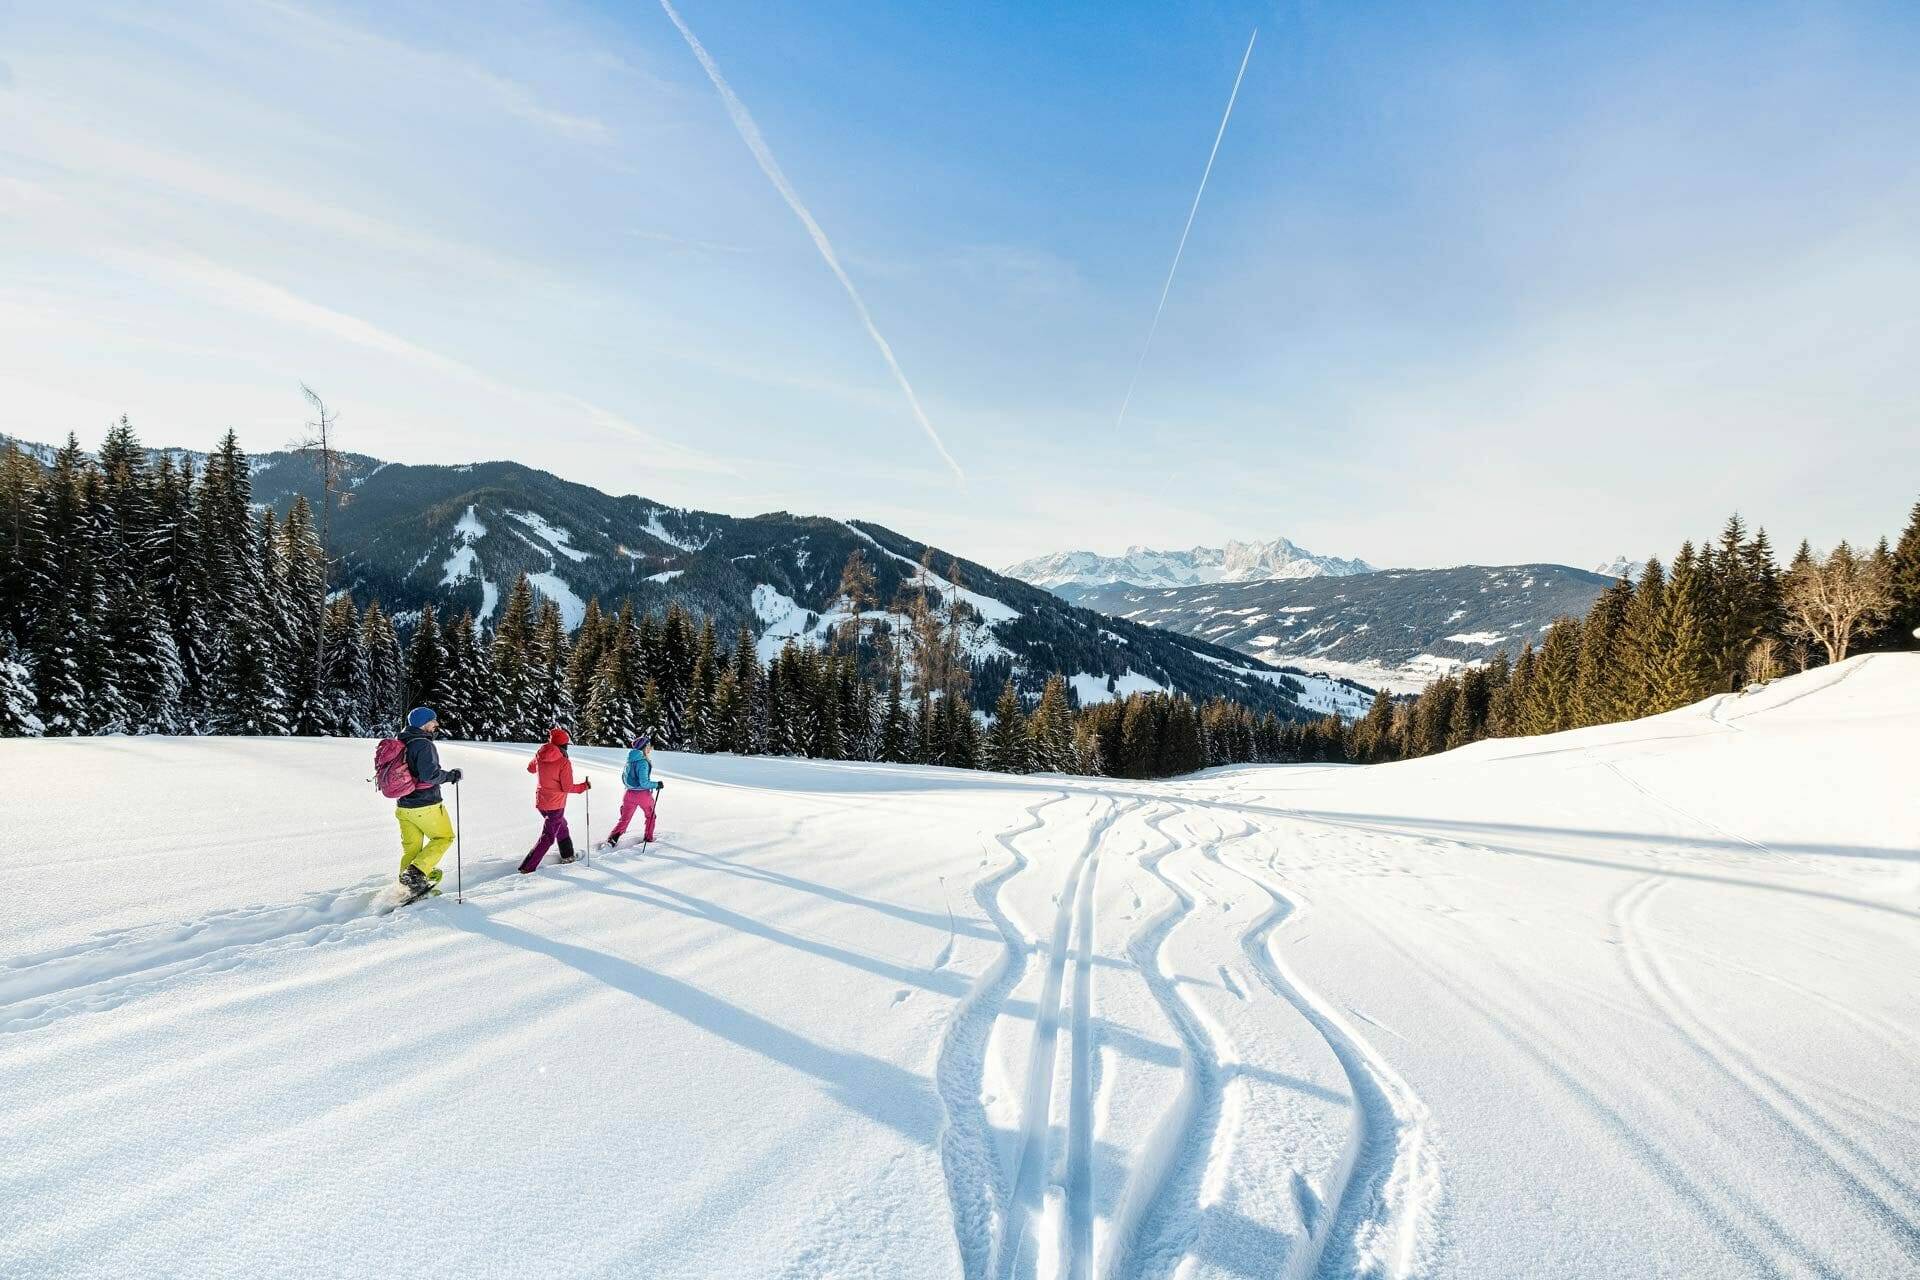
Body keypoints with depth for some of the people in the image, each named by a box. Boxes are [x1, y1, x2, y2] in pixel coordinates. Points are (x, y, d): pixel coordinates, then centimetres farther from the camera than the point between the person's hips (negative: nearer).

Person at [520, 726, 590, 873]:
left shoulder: (539, 756, -5)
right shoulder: (564, 762, -23)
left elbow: (530, 768, 16)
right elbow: (567, 787, -20)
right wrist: (584, 785, -5)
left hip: (540, 801, 7)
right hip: (555, 805, -7)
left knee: (561, 826, 27)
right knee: (548, 836, 4)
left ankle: (567, 855, 40)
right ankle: (528, 867, 0)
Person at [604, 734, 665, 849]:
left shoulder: (630, 759, 2)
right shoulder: (643, 762, -22)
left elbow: (624, 776, 14)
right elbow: (644, 783, -24)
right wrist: (657, 784, -11)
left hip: (630, 793, 6)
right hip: (643, 794, -6)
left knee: (624, 819, 13)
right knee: (650, 816, 21)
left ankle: (611, 840, -1)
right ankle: (648, 839, 29)